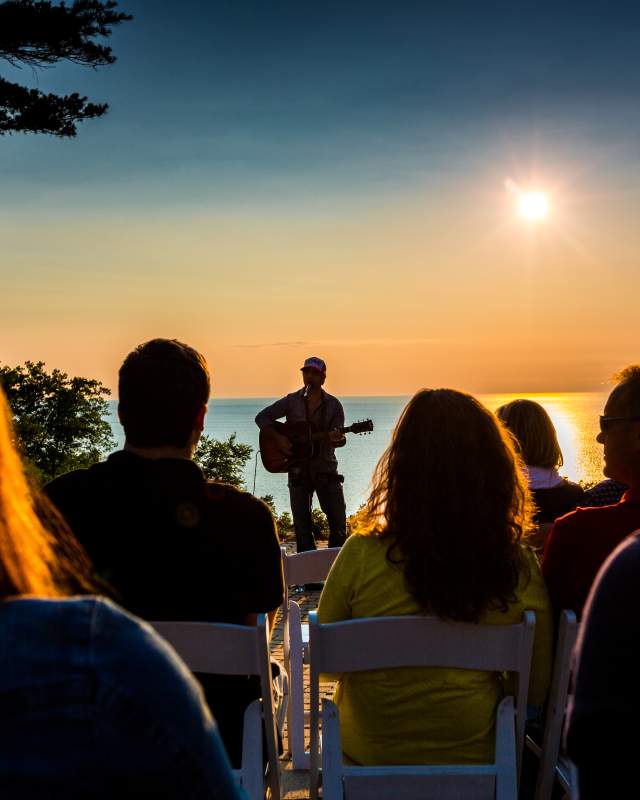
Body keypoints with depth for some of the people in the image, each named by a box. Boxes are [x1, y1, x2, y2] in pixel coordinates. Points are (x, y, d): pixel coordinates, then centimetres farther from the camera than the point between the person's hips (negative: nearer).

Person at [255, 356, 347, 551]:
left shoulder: (333, 404, 3)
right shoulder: (292, 401, 3)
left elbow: (340, 439, -1)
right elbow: (262, 417, 3)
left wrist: (338, 439, -25)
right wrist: (278, 437, -11)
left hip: (325, 468, 0)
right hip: (298, 468, 0)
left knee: (338, 521, -5)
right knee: (302, 524, 5)